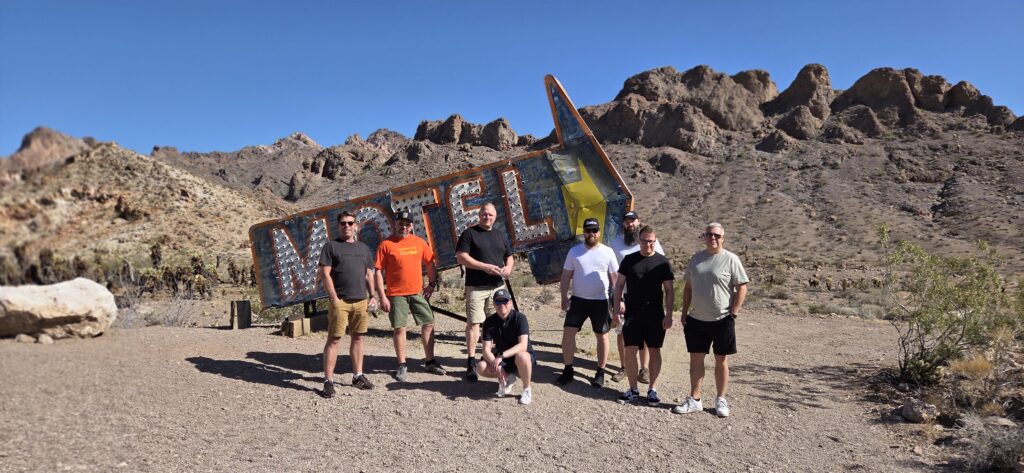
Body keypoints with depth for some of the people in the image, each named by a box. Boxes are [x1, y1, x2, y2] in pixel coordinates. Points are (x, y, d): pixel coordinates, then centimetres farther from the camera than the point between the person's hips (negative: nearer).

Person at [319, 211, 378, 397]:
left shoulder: (363, 248, 16)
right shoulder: (331, 246, 1)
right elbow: (325, 274, -5)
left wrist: (373, 295, 7)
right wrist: (334, 298, -12)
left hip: (361, 301, 5)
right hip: (340, 301, -5)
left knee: (358, 338, 10)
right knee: (334, 339, -4)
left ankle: (358, 375, 20)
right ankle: (328, 380, 0)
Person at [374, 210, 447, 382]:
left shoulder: (419, 242, 5)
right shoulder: (386, 244, -6)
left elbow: (430, 264, 15)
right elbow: (379, 272, -7)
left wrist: (431, 284, 5)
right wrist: (382, 296, -11)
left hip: (418, 292, 4)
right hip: (396, 294, -4)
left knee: (428, 324, 6)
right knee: (399, 328, 0)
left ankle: (430, 362, 20)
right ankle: (402, 366, 13)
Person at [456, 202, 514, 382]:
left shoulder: (501, 235, 15)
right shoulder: (469, 233, -2)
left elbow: (509, 256, 22)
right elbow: (461, 257, -10)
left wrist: (508, 267, -3)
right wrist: (485, 267, -18)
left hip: (497, 286, 5)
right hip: (476, 287, -5)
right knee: (473, 323, -6)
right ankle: (471, 362, -2)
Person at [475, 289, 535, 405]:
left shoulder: (520, 318, -18)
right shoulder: (490, 322, -7)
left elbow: (523, 345, -29)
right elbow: (486, 350, -12)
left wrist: (501, 356, -39)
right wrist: (496, 365, -30)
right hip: (501, 360, 4)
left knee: (522, 356, -39)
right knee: (481, 367, -22)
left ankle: (527, 389, -12)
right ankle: (507, 378, 7)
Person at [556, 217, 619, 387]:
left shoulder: (607, 252, -2)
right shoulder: (574, 251, 2)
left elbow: (614, 277, 2)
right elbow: (566, 275, 3)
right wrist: (564, 297, -4)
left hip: (600, 301, -1)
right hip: (578, 300, 1)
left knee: (602, 335, 7)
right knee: (568, 332, -3)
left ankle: (600, 372, 21)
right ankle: (568, 370, 11)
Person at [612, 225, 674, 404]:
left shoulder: (662, 262, 1)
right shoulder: (629, 260, 4)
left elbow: (669, 290, 2)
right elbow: (619, 285, 7)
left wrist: (668, 314, -4)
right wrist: (617, 308, -1)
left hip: (655, 314, -1)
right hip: (632, 313, 1)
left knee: (654, 350, 6)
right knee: (630, 350, 0)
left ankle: (652, 390, 18)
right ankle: (633, 390, 12)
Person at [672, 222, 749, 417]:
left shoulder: (731, 259, -7)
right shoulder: (696, 259, 8)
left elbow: (742, 288, -8)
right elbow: (688, 288, 13)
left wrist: (732, 314, -12)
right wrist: (684, 313, 8)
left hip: (722, 320, -4)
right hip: (696, 320, 4)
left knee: (721, 360, 8)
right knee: (696, 359, 8)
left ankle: (721, 400, 20)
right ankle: (694, 400, 17)